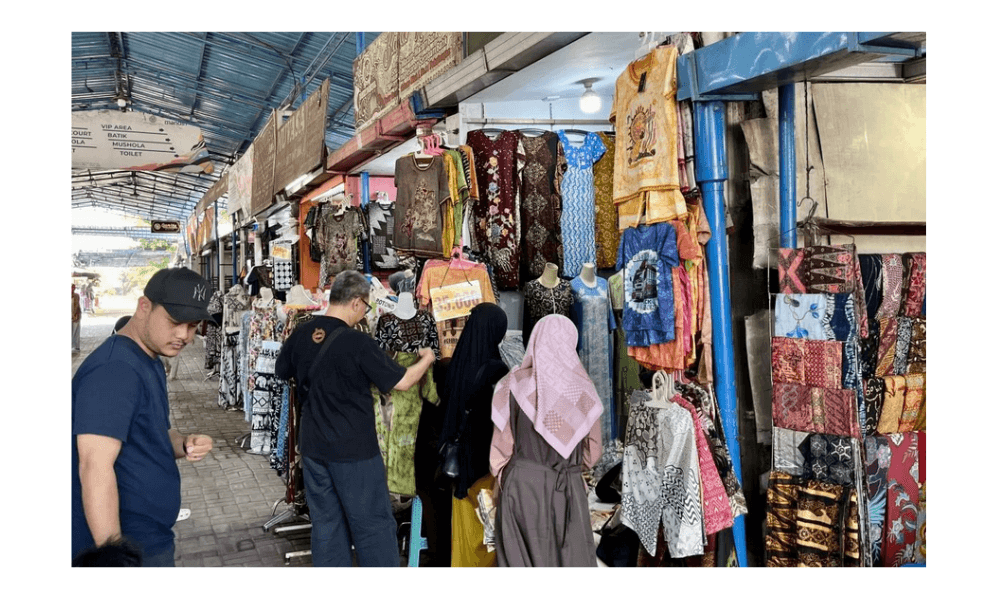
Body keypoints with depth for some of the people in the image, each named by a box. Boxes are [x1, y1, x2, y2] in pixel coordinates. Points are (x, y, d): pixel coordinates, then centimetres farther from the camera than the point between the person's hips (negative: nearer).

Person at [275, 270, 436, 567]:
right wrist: (427, 359, 4)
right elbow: (402, 382, -14)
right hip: (353, 450, -6)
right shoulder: (357, 342, -19)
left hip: (313, 447, 6)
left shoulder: (300, 334, -1)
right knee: (374, 525, 6)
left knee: (326, 524, 15)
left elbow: (281, 371, 17)